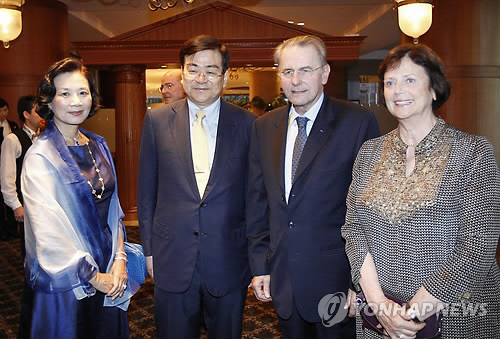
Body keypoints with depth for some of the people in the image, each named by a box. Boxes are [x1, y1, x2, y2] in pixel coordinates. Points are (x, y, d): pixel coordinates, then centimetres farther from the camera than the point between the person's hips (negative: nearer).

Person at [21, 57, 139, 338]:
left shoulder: (99, 146, 3)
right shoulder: (40, 158, -15)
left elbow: (112, 208, 6)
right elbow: (49, 232, -18)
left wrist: (120, 258, -5)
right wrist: (93, 277, -12)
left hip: (109, 271, 6)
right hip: (67, 280, -5)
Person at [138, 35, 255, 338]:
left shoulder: (247, 124, -4)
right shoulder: (157, 120, -2)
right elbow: (147, 190, 4)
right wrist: (149, 248, 4)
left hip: (229, 262, 0)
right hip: (172, 261, 1)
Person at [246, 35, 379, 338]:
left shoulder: (358, 122, -11)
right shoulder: (265, 127, 4)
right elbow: (257, 202, 7)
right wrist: (260, 266, 6)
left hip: (335, 279, -4)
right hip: (282, 278, 5)